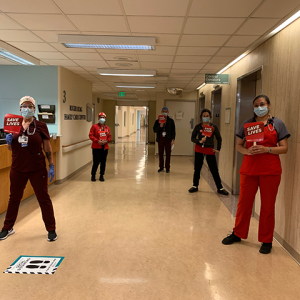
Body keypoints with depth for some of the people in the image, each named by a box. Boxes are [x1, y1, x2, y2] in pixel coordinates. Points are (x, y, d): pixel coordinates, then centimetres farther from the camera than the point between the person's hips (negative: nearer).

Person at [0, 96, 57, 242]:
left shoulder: (40, 126, -5)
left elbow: (47, 148, -3)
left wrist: (51, 166, -8)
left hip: (37, 169, -3)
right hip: (17, 169, 4)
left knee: (44, 198, 5)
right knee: (14, 198, 17)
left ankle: (51, 229, 19)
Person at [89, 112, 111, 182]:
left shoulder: (107, 128, 11)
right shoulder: (94, 126, -1)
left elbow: (109, 136, 12)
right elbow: (91, 135, -6)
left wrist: (107, 141, -9)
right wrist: (97, 141, -17)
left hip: (105, 147, 4)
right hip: (96, 147, -4)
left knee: (103, 162, 7)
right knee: (96, 162, -6)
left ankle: (101, 176, 19)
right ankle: (93, 175, 12)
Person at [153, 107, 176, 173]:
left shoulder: (171, 121, 4)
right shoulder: (158, 121, 7)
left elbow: (173, 130, 3)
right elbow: (154, 130, 2)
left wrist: (173, 139, -5)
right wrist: (160, 126, -15)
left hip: (168, 140, -1)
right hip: (160, 140, 2)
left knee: (168, 154, 2)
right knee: (160, 154, 5)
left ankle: (167, 168, 11)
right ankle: (161, 167, 17)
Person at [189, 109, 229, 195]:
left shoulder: (213, 127, -1)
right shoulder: (198, 126, 0)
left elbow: (219, 138, 8)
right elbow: (192, 138, -1)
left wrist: (218, 149, 1)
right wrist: (199, 141, -18)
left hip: (210, 150, -1)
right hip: (199, 150, 1)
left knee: (214, 170, 1)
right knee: (197, 169, 7)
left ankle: (220, 188, 11)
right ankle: (195, 186, 21)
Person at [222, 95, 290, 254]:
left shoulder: (277, 124, 2)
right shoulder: (248, 123, 9)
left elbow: (284, 148, -2)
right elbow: (238, 145, 9)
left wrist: (266, 149, -18)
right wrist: (247, 150, -12)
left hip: (270, 171, -2)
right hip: (249, 169, 2)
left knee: (267, 206, 6)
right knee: (244, 203, 10)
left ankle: (266, 241, 21)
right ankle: (238, 234, 27)